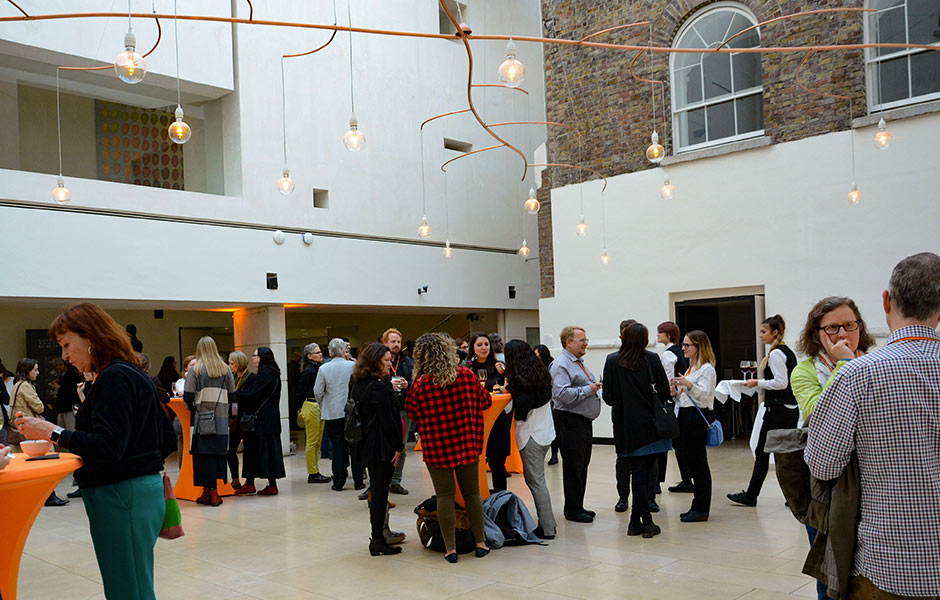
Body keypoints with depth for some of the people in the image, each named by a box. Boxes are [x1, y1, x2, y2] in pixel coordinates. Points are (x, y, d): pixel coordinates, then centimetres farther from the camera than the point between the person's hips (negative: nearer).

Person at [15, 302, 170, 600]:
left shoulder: (115, 378, -15)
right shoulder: (134, 374, 16)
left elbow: (107, 447, -23)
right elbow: (167, 436, 20)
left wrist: (54, 432, -16)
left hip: (121, 496, -10)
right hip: (143, 489, 10)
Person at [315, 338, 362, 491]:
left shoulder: (324, 369, -6)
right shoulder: (353, 366, -6)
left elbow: (318, 392, -1)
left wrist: (323, 406, 17)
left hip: (333, 414, 0)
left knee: (337, 446, 7)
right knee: (355, 445, 7)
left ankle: (338, 482, 9)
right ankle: (358, 481, 9)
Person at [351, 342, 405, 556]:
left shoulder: (359, 385, 12)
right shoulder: (379, 386, -16)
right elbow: (388, 419, -17)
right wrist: (398, 446, -11)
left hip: (367, 446, 9)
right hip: (382, 446, -9)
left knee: (377, 490, 16)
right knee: (380, 491, -4)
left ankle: (378, 536, 23)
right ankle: (378, 541, 0)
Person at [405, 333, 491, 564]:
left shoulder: (419, 385, -10)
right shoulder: (467, 375, -5)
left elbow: (412, 414, 4)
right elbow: (484, 402, 8)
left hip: (436, 448, -2)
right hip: (467, 444, 2)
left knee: (445, 496, 6)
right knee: (472, 493, 14)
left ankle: (450, 548, 7)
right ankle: (480, 543, 20)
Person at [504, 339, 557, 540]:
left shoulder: (521, 378, -15)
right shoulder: (541, 373, 10)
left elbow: (522, 408, -19)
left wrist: (510, 389, -4)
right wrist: (511, 388, 12)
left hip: (531, 435, -9)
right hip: (546, 432, 9)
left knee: (536, 481, -3)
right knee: (533, 478, 17)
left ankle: (547, 528, 0)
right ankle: (548, 522, 20)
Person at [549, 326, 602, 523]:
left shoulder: (579, 363, 18)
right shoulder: (561, 365, -14)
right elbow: (562, 393, -26)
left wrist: (595, 387, 9)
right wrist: (588, 390, -19)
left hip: (584, 421, 10)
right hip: (570, 422, -10)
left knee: (582, 465, 15)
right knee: (573, 467, -4)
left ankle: (578, 506, 24)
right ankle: (572, 510, 5)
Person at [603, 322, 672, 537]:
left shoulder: (613, 362, -7)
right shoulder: (652, 359, -5)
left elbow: (608, 397, -6)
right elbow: (665, 392, -2)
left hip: (627, 427, 0)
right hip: (650, 424, 0)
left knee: (638, 473, 6)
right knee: (646, 472, 6)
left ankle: (643, 522, 8)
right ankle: (637, 521, 7)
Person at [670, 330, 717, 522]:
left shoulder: (707, 369, -9)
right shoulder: (691, 367, 20)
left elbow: (704, 395, -19)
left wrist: (688, 384, -32)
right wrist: (677, 389, 7)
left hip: (698, 417, -10)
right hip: (686, 416, 10)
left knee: (698, 462, -5)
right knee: (690, 460, 11)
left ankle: (702, 510, 1)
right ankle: (698, 506, 19)